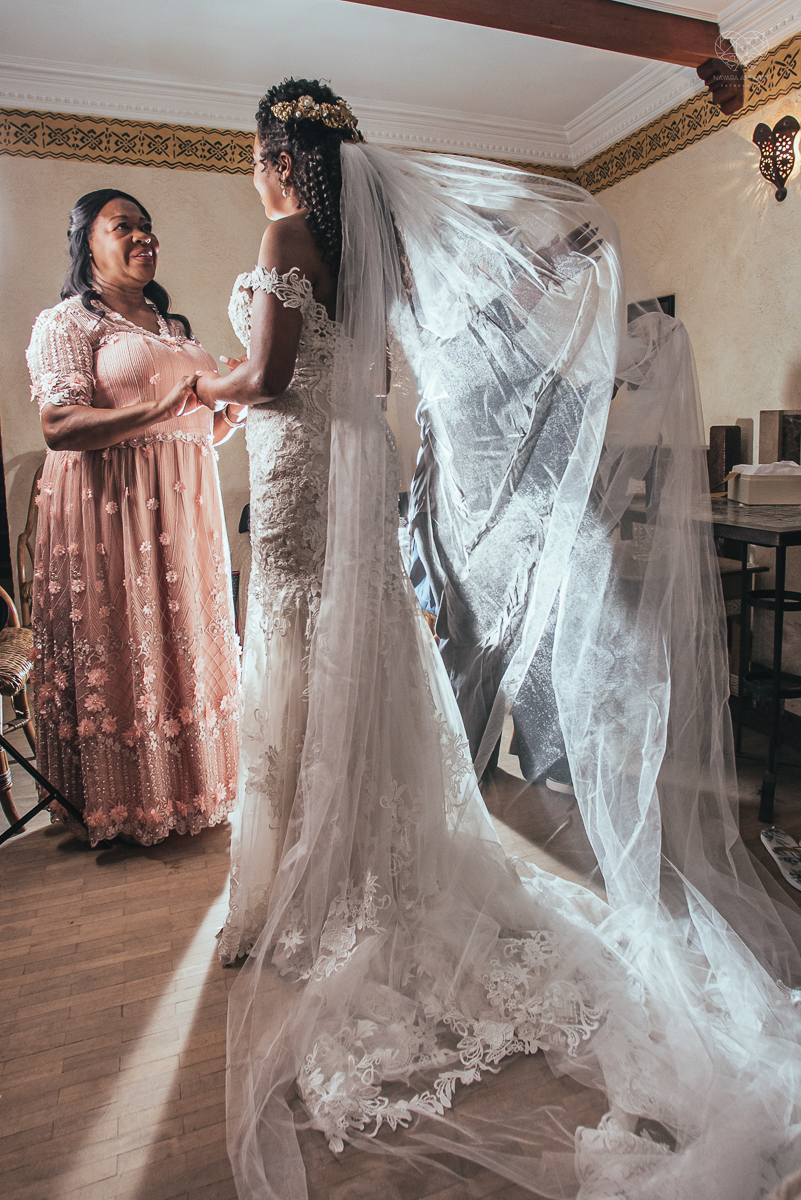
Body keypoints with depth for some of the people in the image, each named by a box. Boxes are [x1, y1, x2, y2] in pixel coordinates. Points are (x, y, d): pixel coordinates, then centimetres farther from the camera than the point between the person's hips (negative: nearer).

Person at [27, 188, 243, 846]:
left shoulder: (173, 327, 22)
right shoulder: (67, 321, -1)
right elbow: (60, 426, -15)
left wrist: (236, 409, 2)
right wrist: (161, 408, -24)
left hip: (183, 508, 7)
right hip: (109, 507, -6)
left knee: (185, 638, 8)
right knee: (116, 649, -2)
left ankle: (186, 786, 21)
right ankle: (119, 802, 12)